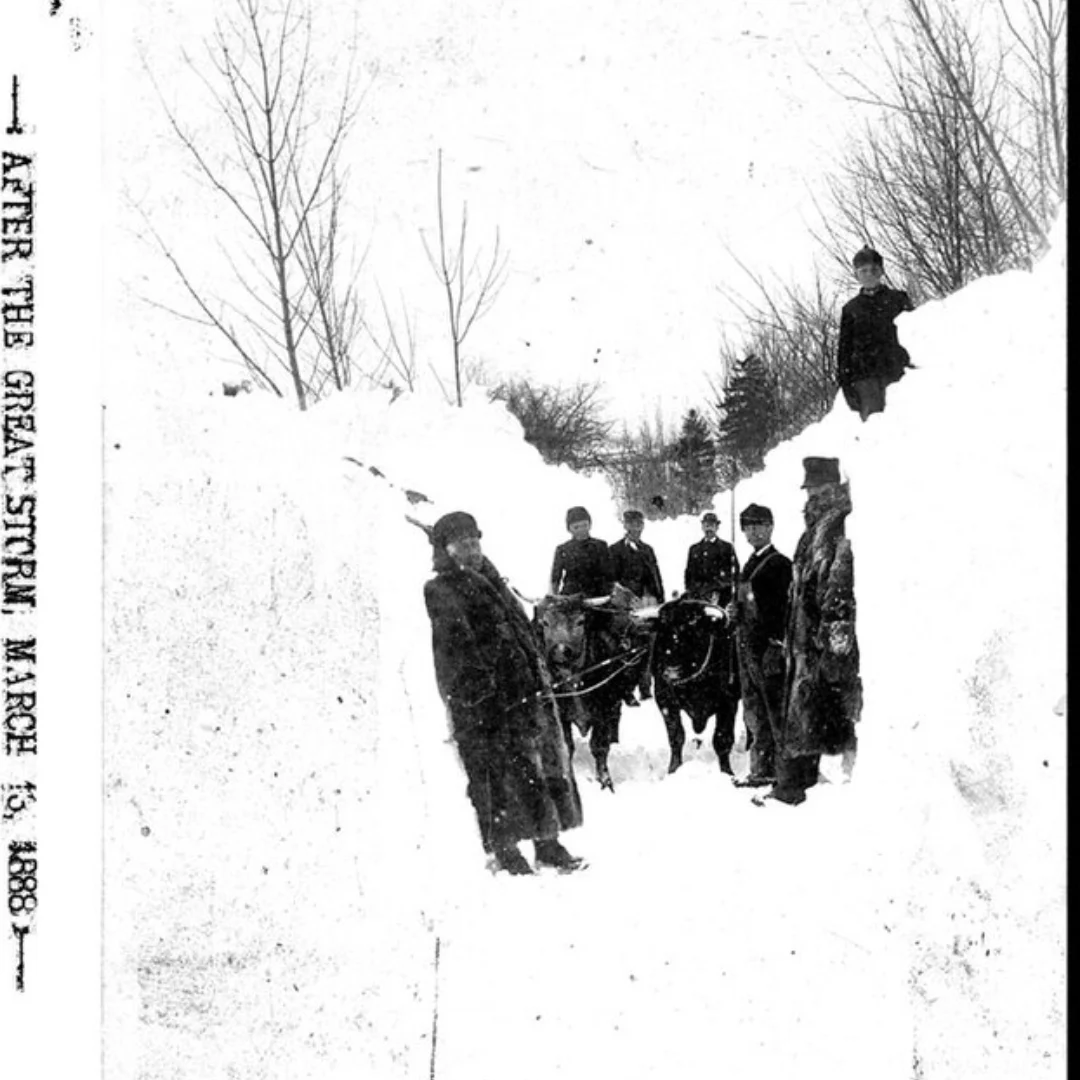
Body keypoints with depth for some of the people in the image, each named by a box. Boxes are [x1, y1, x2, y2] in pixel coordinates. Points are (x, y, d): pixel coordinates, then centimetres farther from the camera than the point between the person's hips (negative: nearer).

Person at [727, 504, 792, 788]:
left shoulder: (780, 564, -8)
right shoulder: (750, 564, 18)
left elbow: (785, 608, -14)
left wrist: (777, 645, -20)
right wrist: (735, 610, 6)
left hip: (769, 647, -9)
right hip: (746, 645, 9)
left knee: (776, 712, -6)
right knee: (753, 711, 12)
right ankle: (761, 769, 18)